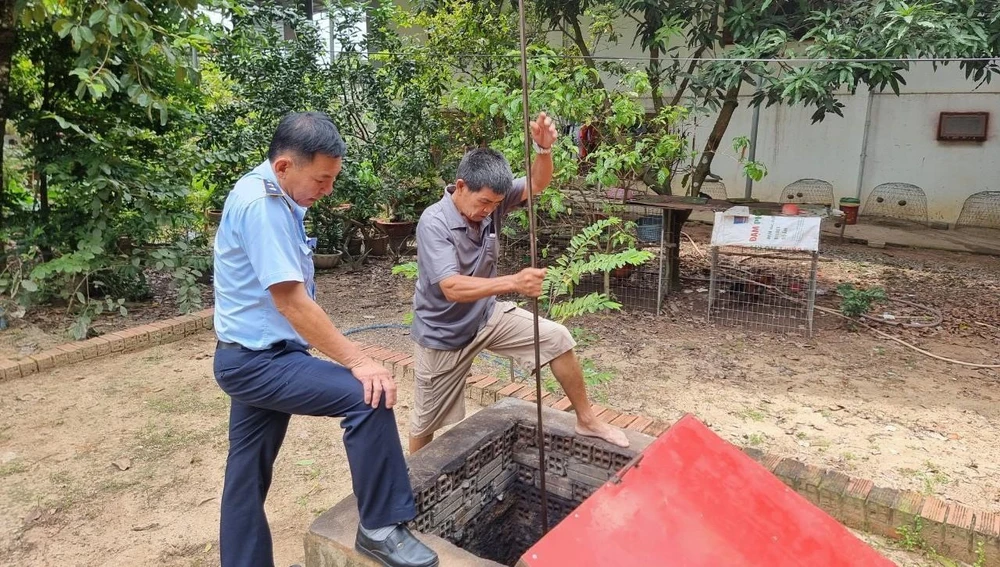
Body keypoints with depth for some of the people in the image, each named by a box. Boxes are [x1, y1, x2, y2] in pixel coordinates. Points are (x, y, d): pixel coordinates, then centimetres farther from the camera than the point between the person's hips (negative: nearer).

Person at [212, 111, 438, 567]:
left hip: (253, 357, 10)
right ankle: (380, 528, -8)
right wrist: (357, 361, -24)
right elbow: (291, 302, -26)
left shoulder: (270, 196, 10)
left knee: (247, 474, 17)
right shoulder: (262, 204, -22)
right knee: (369, 397, -21)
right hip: (258, 360, -10)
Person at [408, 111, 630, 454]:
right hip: (443, 334, -5)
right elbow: (453, 288, -39)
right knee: (428, 419, 10)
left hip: (487, 316, 5)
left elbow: (536, 184, -14)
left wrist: (544, 148, -37)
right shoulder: (433, 224, -30)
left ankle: (586, 420, 12)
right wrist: (514, 283, -51)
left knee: (556, 339, -5)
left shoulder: (491, 200, -12)